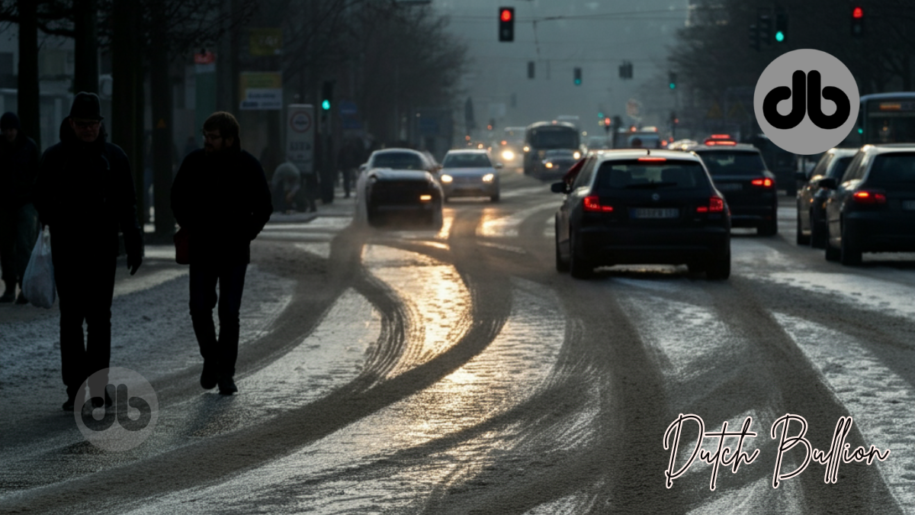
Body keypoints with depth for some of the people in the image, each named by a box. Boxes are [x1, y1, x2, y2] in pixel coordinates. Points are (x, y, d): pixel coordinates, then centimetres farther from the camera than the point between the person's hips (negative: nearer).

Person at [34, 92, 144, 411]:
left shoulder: (114, 157, 4)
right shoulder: (54, 158, 3)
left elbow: (127, 205, 6)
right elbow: (41, 201, 8)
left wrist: (133, 244, 0)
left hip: (103, 251, 0)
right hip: (66, 251, 0)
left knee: (99, 319, 0)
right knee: (71, 318, 1)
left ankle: (99, 387, 3)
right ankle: (75, 387, 4)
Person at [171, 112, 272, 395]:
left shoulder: (248, 166, -7)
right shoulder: (194, 163, -3)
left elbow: (264, 207, 3)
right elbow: (178, 199, 12)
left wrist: (246, 235, -2)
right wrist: (191, 230, 6)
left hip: (234, 254, -1)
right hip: (202, 252, 1)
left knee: (229, 313, -2)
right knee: (200, 309, -6)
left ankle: (226, 373, 6)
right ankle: (211, 357, 18)